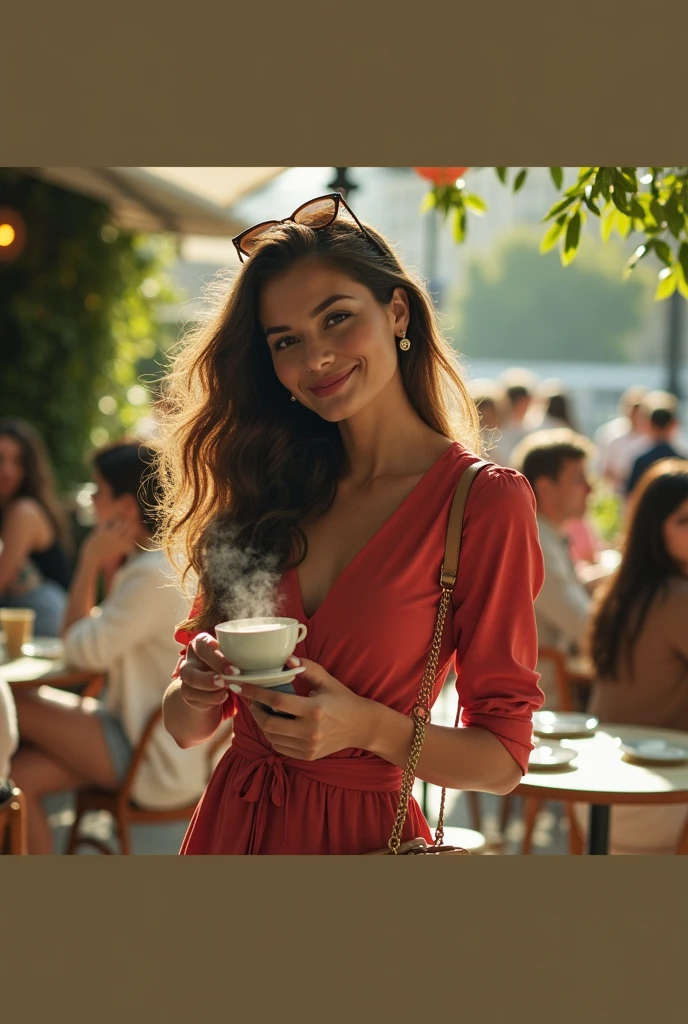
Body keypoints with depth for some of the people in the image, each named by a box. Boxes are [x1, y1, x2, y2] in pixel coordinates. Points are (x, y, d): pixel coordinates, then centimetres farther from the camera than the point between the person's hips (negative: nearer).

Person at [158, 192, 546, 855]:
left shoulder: (485, 500, -11)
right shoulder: (268, 491, 1)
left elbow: (503, 760, -9)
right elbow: (186, 728, 5)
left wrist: (368, 727, -24)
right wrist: (198, 689, -16)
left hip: (360, 833, -4)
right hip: (229, 821, 4)